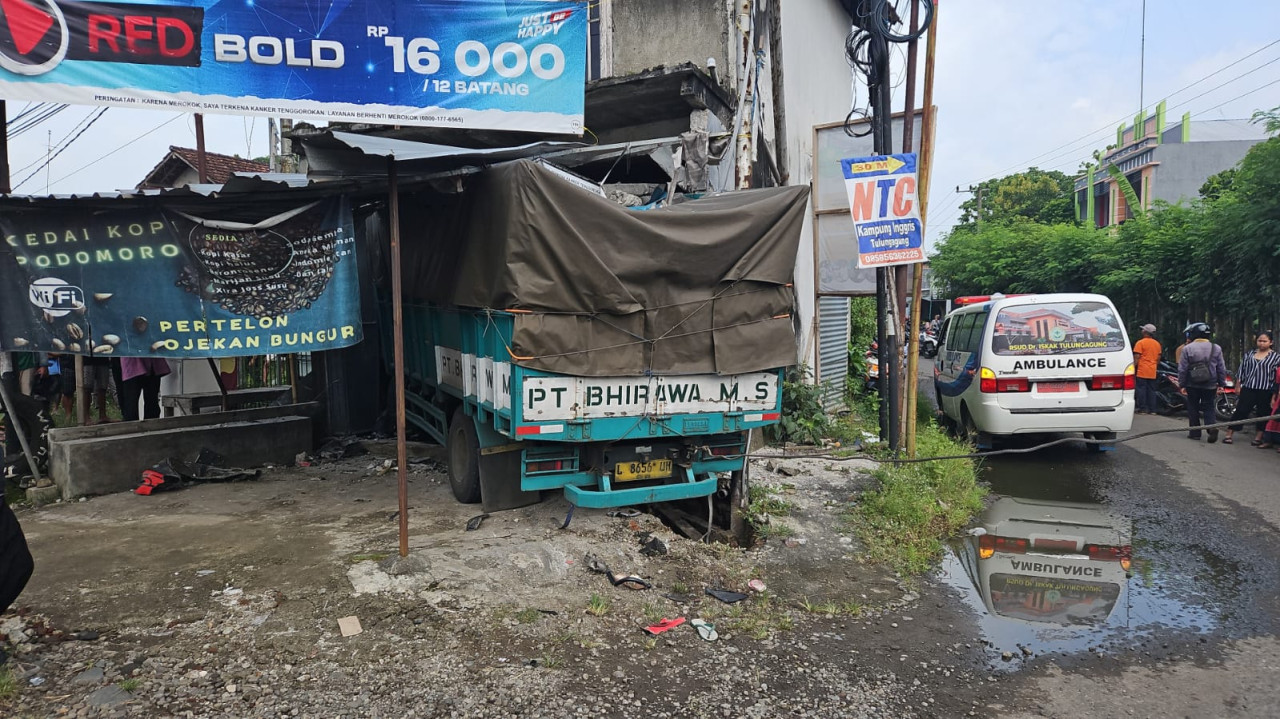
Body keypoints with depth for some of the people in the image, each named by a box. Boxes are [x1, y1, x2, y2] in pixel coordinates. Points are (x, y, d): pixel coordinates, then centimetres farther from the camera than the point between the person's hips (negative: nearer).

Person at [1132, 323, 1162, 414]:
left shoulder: (1140, 343, -8)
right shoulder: (1157, 344, 12)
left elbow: (1136, 357, -13)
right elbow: (1158, 359, 18)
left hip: (1142, 371, -6)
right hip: (1152, 372, 6)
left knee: (1141, 389, -2)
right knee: (1151, 390, 9)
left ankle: (1142, 408, -3)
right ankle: (1152, 409, 10)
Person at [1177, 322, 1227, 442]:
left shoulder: (1187, 348, -7)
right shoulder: (1216, 349, 1)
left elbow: (1182, 369, -5)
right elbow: (1222, 369, 5)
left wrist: (1182, 384, 2)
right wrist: (1221, 384, 12)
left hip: (1192, 385, -2)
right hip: (1210, 385, 2)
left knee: (1193, 408, 9)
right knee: (1208, 408, 8)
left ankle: (1195, 432, 11)